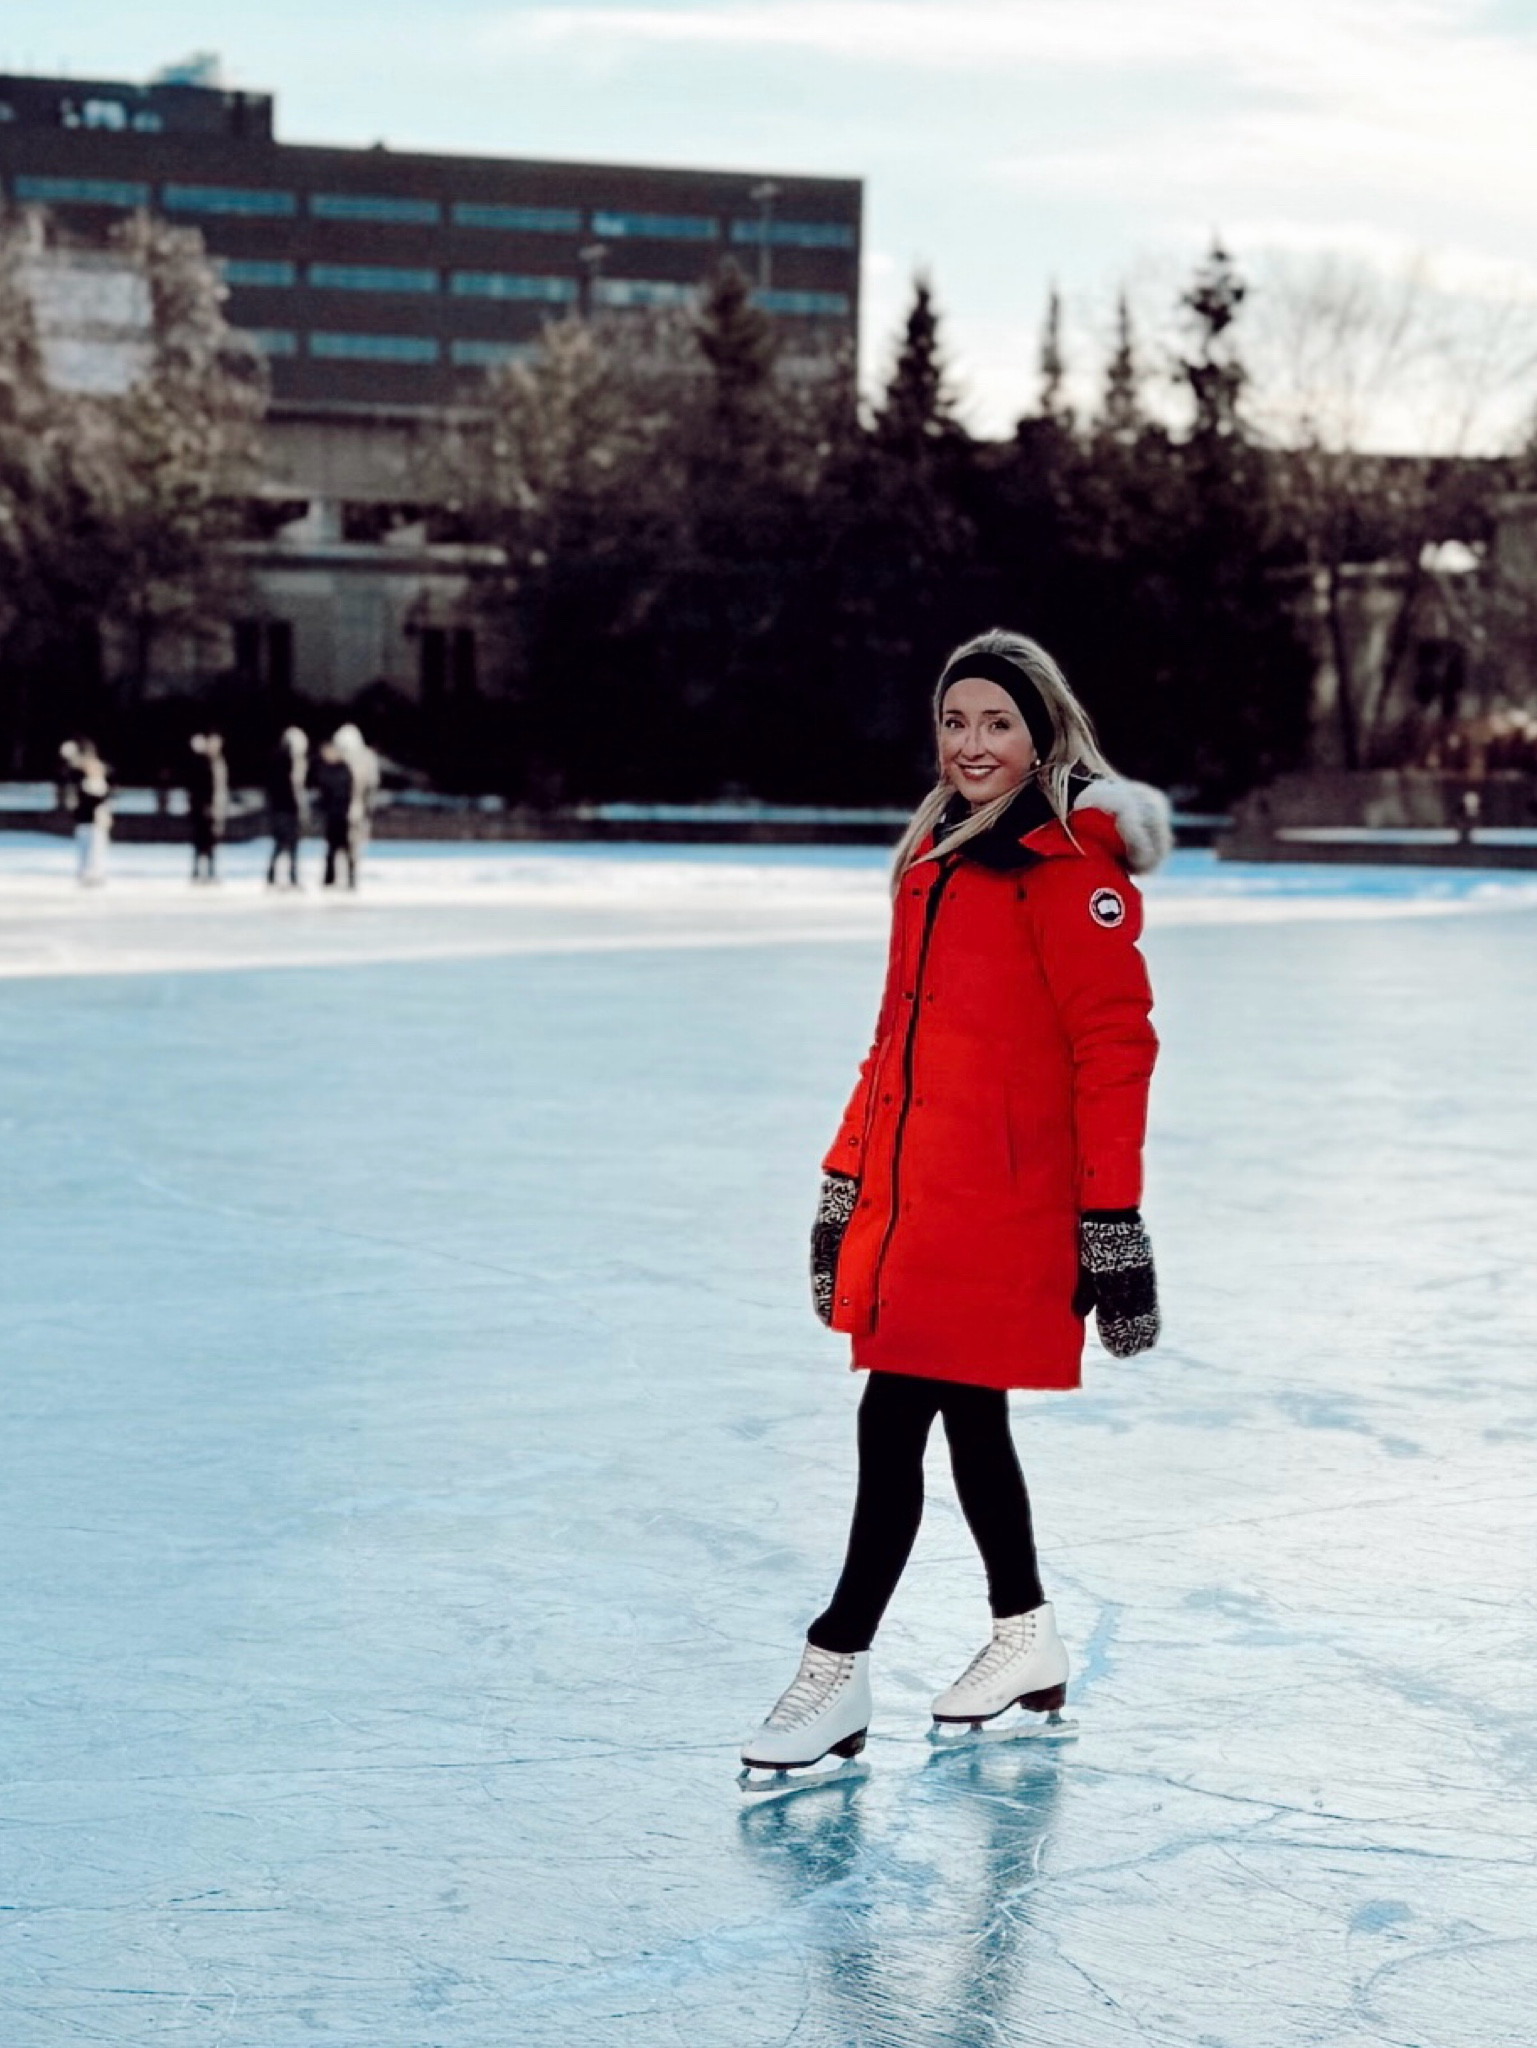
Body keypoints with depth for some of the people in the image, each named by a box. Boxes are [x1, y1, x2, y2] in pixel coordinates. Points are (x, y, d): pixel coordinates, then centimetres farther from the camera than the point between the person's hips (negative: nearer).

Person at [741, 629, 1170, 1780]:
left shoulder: (1070, 866, -10)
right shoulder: (937, 857, 15)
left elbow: (1113, 1049, -14)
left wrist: (1111, 1217, -17)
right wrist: (848, 1177, 19)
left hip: (1002, 1200, -8)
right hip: (914, 1189, 8)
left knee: (895, 1418, -8)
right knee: (967, 1416, 14)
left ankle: (838, 1672, 0)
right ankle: (1027, 1646, 29)